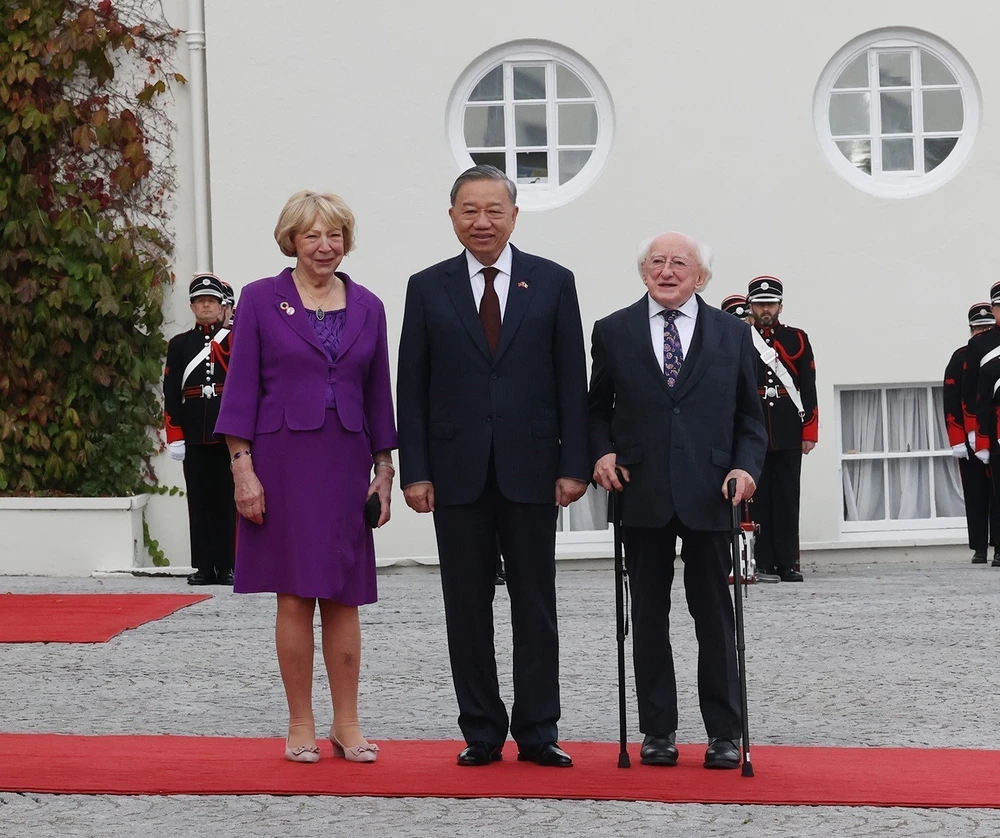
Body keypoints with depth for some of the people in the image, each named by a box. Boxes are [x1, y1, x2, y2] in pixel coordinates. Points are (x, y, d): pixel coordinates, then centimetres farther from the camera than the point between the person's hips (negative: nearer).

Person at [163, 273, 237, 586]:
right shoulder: (179, 344, 9)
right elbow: (171, 395, 5)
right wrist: (175, 438, -2)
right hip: (194, 436, 2)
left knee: (227, 500, 0)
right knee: (199, 501, 3)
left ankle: (226, 567, 4)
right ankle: (204, 568, 7)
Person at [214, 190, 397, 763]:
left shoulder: (367, 307, 9)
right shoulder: (261, 301, 0)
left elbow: (378, 393, 12)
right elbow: (242, 389, -2)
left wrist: (384, 468, 8)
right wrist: (243, 467, -8)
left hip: (347, 463, 3)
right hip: (283, 459, -3)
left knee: (344, 598, 4)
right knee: (295, 597, -1)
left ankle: (347, 726, 10)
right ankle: (301, 727, 6)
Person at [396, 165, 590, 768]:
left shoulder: (553, 283, 5)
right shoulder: (428, 289, 6)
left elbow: (572, 382, 2)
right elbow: (412, 389, 4)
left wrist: (575, 466, -5)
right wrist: (414, 472, -4)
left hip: (531, 470, -1)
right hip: (457, 474, 1)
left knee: (535, 605, 4)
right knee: (467, 608, 5)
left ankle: (538, 731, 10)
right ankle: (482, 732, 12)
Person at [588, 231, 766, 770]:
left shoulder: (732, 335, 8)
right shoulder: (614, 332, 8)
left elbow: (750, 417, 9)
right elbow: (597, 408, 12)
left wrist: (746, 466, -6)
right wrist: (602, 452, -5)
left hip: (709, 495, 0)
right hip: (642, 495, 1)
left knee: (714, 615, 3)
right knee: (649, 617, 6)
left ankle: (723, 734, 10)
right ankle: (658, 731, 13)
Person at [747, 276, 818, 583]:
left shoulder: (797, 339, 9)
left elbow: (808, 389, 6)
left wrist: (810, 431, 0)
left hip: (788, 435, 1)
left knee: (787, 499, 1)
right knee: (757, 498, 0)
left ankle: (788, 563, 2)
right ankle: (761, 562, 3)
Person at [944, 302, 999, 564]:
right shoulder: (961, 358, 3)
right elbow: (951, 403, -2)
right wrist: (957, 441, -10)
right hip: (971, 441, 0)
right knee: (975, 495, 5)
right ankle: (979, 549, 10)